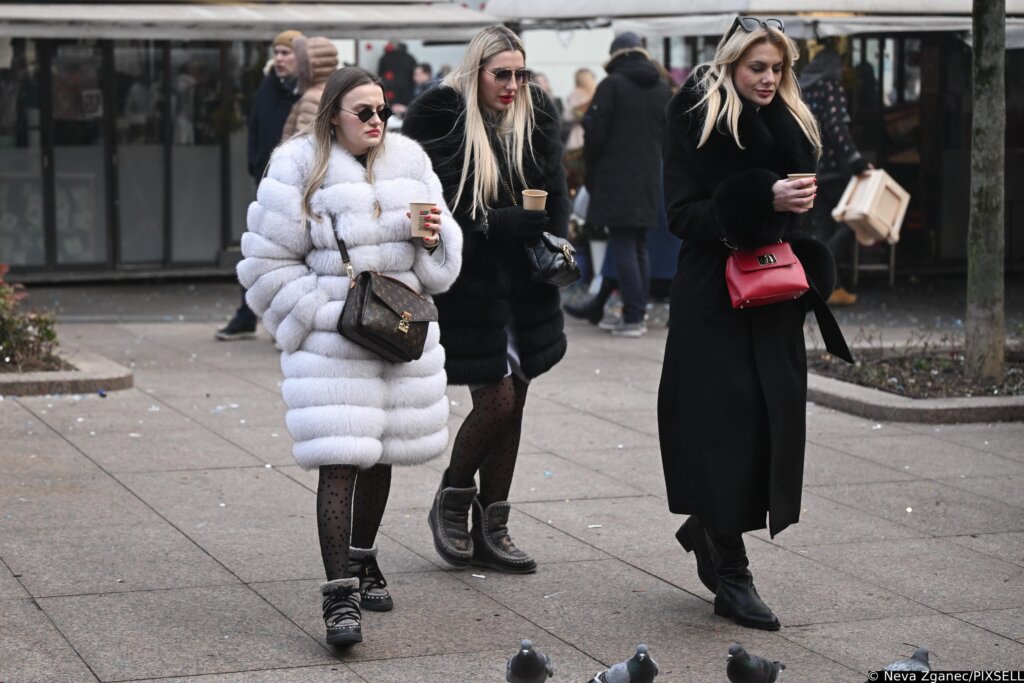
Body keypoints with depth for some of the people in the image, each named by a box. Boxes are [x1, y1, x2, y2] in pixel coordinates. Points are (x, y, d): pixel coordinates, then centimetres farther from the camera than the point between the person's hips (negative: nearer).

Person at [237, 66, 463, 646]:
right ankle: (341, 596, -14)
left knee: (381, 451, 16)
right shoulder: (299, 168, -7)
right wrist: (321, 313, -11)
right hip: (333, 336, -5)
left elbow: (442, 262, 16)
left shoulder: (408, 161, 8)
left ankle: (363, 559, 37)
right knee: (339, 460, -13)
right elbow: (268, 262, -5)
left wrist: (433, 239, -7)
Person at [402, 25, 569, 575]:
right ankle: (451, 502, 17)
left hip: (524, 285, 6)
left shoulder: (536, 118, 8)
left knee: (511, 402, 8)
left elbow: (555, 198, 10)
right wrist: (502, 224, -21)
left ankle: (491, 529, 17)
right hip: (468, 281, -6)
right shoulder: (438, 118, -9)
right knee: (496, 400, -8)